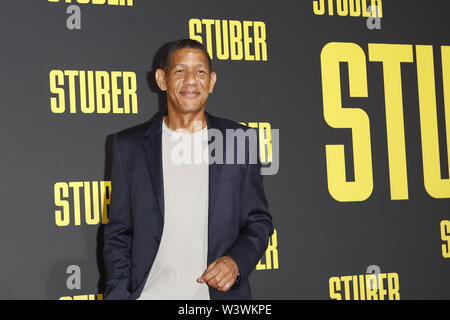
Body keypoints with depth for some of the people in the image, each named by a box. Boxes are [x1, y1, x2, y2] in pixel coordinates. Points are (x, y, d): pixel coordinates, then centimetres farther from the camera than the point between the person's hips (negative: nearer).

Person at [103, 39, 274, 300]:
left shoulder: (239, 140, 4)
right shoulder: (129, 145, 4)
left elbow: (259, 222, 7)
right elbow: (118, 234, 6)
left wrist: (236, 261, -10)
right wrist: (119, 293, -3)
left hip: (219, 291, 1)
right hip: (150, 292, 0)